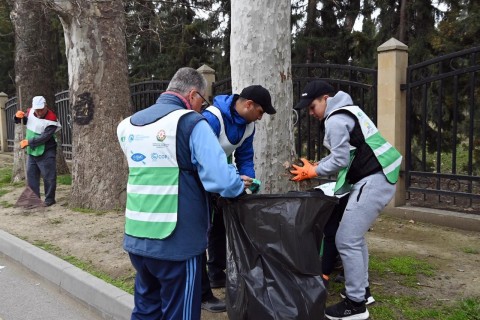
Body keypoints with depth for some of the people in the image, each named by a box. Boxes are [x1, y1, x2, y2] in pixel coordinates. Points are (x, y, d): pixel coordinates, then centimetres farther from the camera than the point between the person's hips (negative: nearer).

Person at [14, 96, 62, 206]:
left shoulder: (51, 120, -19)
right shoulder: (30, 112, 0)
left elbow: (44, 138, -23)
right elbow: (19, 121, 15)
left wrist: (28, 142, -19)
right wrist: (17, 116, -8)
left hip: (46, 153, -7)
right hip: (32, 152, 7)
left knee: (48, 177, -1)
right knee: (31, 176, 12)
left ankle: (49, 199, 10)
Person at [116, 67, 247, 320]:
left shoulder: (128, 125, 9)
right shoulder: (191, 123, -12)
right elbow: (220, 179, -21)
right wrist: (240, 187, 1)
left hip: (136, 238, 7)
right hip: (177, 241, -6)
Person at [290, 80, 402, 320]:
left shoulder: (335, 120, -12)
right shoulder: (346, 111, 19)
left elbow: (340, 160, -15)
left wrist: (313, 172, 0)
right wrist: (315, 167, 11)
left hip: (372, 181, -11)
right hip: (379, 178, 11)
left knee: (346, 240, -6)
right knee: (355, 236, 18)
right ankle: (361, 289, 29)